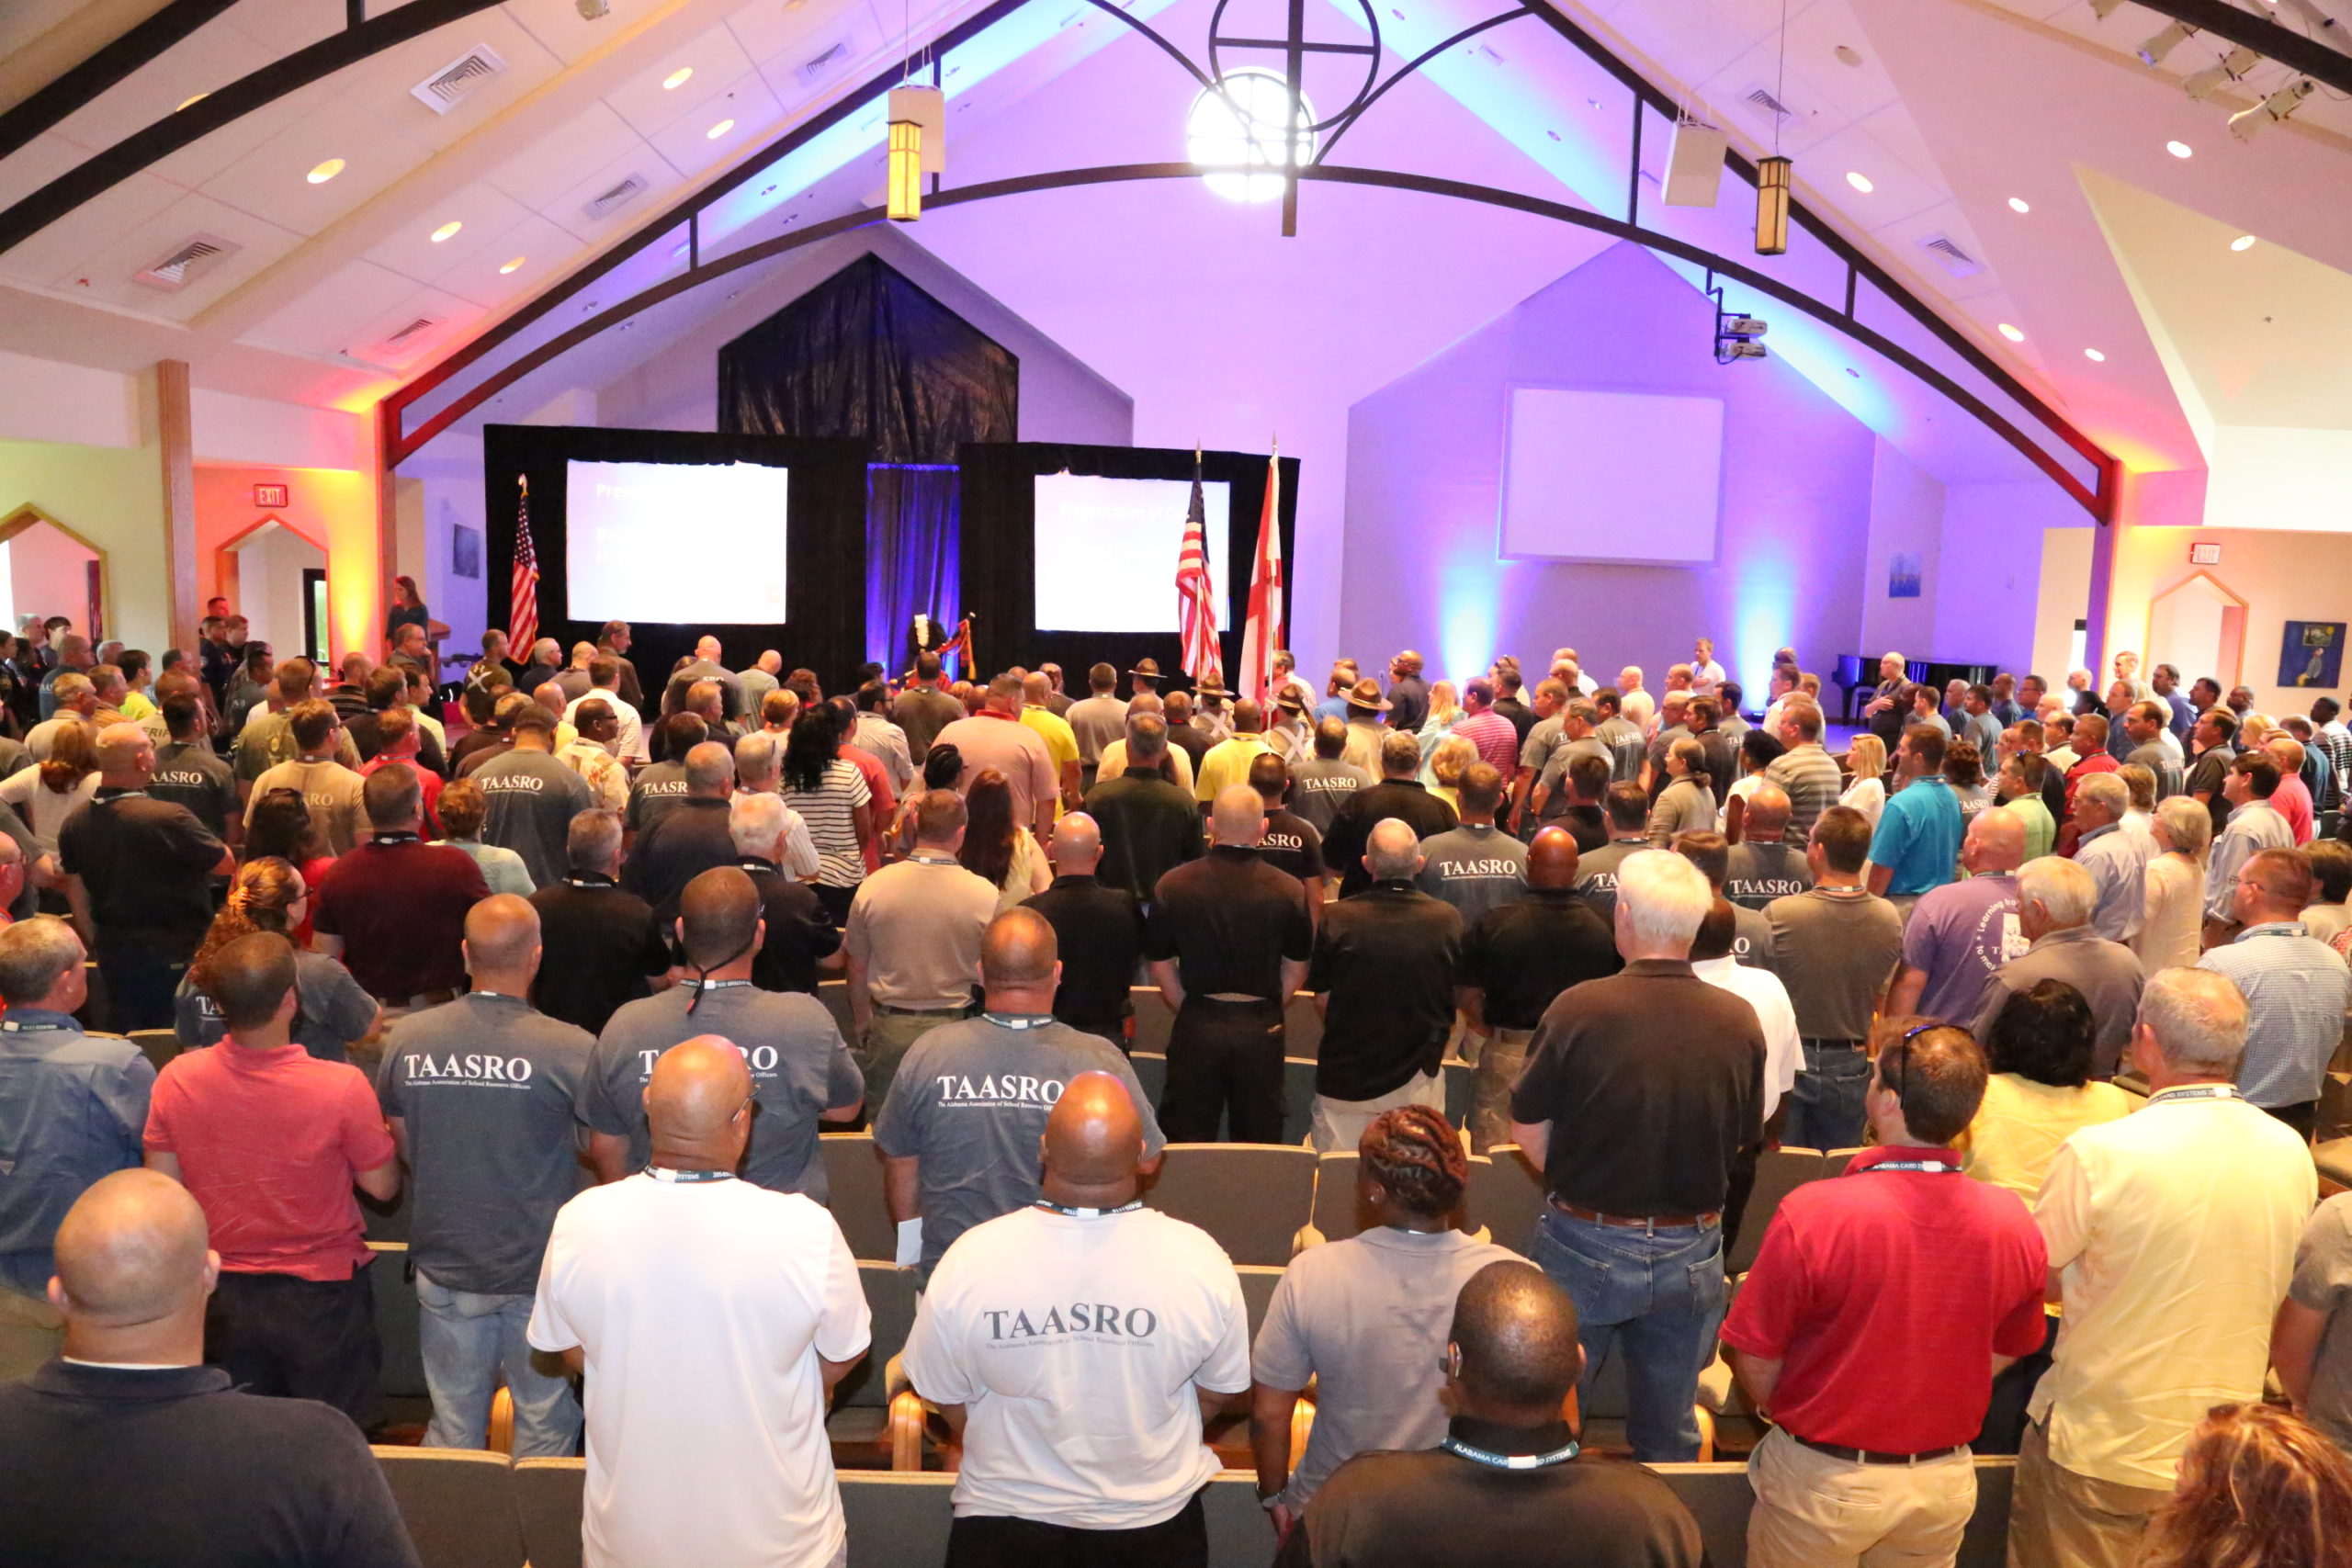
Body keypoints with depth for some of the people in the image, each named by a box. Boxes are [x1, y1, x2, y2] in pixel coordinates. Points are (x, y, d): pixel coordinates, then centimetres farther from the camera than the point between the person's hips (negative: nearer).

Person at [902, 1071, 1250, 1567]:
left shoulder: (968, 1260, -23)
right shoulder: (1199, 1260, -21)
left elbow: (946, 1399, -8)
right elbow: (1221, 1391, -6)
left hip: (1002, 1523, -1)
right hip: (1156, 1525, 1)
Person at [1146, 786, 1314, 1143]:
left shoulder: (1172, 886, -8)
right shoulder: (1289, 891, -9)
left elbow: (1160, 964, 0)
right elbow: (1296, 968, 1)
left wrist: (1189, 1009, 10)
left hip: (1196, 1029, 0)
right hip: (1262, 1031, 0)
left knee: (1187, 1142, 12)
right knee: (1260, 1139, 14)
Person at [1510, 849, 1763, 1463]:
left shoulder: (1580, 1008, -18)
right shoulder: (1740, 1022, -9)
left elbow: (1527, 1129, -9)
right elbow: (1743, 1142, 4)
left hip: (1587, 1247, -3)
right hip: (1692, 1255, 3)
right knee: (1670, 1431, 19)